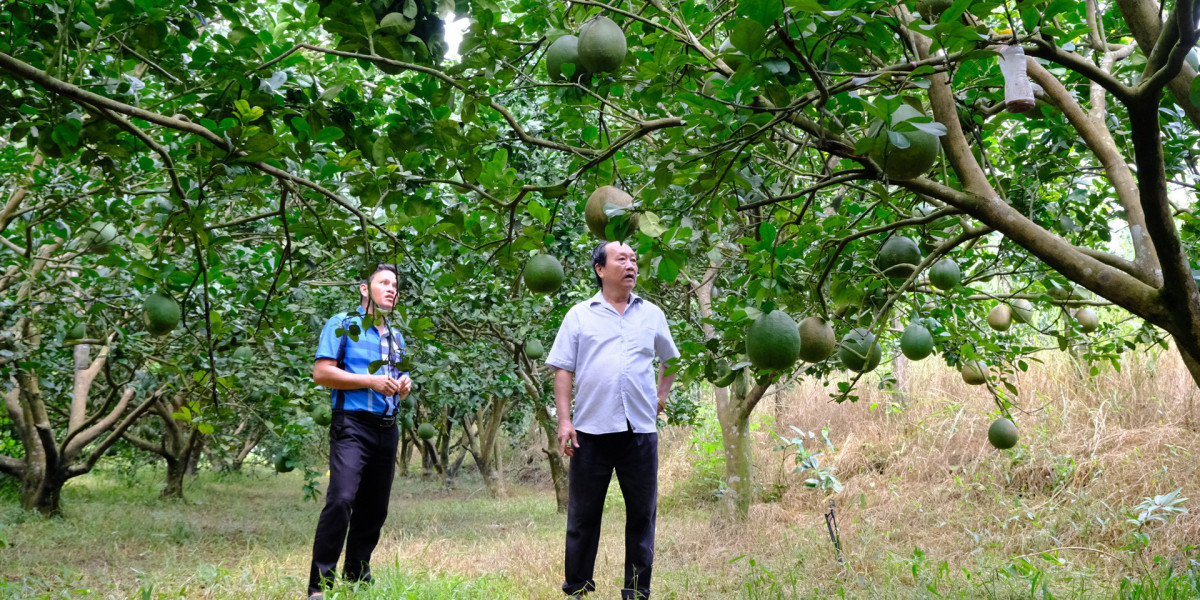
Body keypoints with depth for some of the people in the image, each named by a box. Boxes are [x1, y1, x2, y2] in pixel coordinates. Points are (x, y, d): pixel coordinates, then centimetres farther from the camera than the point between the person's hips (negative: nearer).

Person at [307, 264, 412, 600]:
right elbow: (321, 372, -9)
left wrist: (404, 386, 5)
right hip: (352, 425, -7)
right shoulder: (343, 325, 1)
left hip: (387, 430, 7)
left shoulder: (396, 337, 21)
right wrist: (371, 381, -14)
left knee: (374, 509, 8)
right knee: (341, 499, -19)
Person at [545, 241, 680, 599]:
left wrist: (662, 395, 15)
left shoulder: (652, 315, 11)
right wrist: (564, 420, -7)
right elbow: (563, 369, 0)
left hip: (641, 431, 2)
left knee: (642, 514, 6)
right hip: (591, 430, -2)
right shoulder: (579, 315, 4)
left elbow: (670, 358, 26)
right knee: (583, 515, 6)